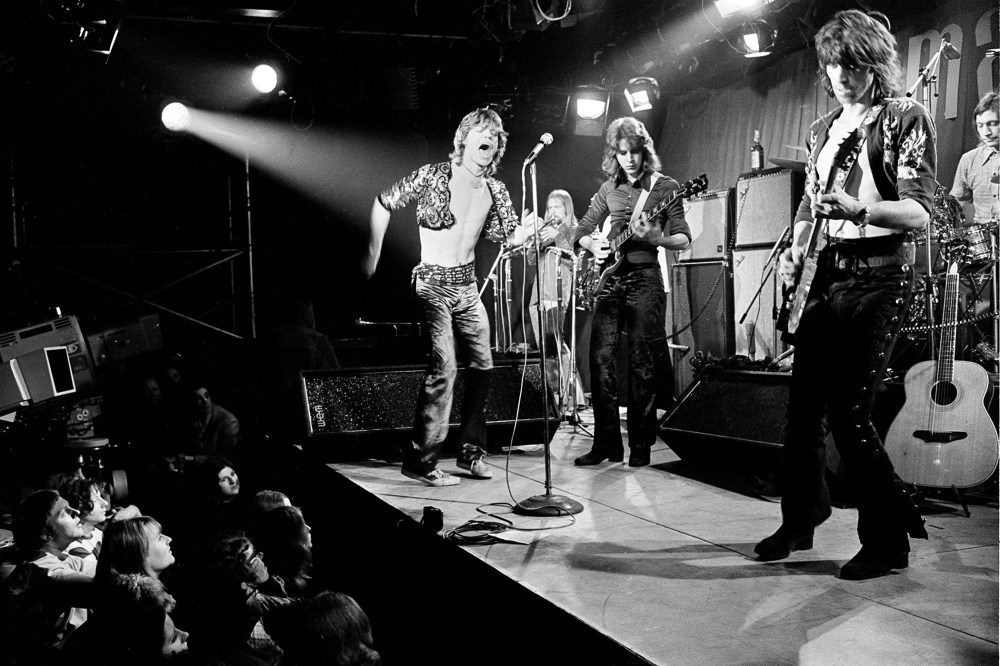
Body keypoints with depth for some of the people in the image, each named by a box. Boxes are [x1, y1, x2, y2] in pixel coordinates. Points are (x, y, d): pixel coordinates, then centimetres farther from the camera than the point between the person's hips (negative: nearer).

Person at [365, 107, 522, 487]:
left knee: (482, 365, 7)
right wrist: (373, 254, -2)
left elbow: (511, 240, 10)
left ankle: (471, 451, 22)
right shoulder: (434, 175, -9)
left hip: (468, 286, 7)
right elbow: (384, 204, -2)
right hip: (433, 284, -7)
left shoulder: (495, 192, 7)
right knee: (444, 366, -17)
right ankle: (420, 461, -9)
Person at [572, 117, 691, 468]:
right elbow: (582, 230, 19)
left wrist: (657, 239, -21)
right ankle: (606, 443, 4)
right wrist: (593, 245, -2)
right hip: (610, 278, 4)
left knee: (642, 363, -4)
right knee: (601, 358, -3)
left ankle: (640, 445, 5)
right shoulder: (609, 188, 15)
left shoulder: (665, 186, 3)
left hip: (645, 278, -4)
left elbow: (684, 239, -1)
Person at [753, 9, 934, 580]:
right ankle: (800, 521, 24)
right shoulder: (823, 130, 16)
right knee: (804, 404, 7)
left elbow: (919, 212, -14)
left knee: (848, 413, -10)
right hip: (826, 274, 7)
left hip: (879, 275, -7)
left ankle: (888, 542, 6)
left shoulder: (907, 119, -4)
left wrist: (859, 210, -32)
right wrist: (797, 249, 4)